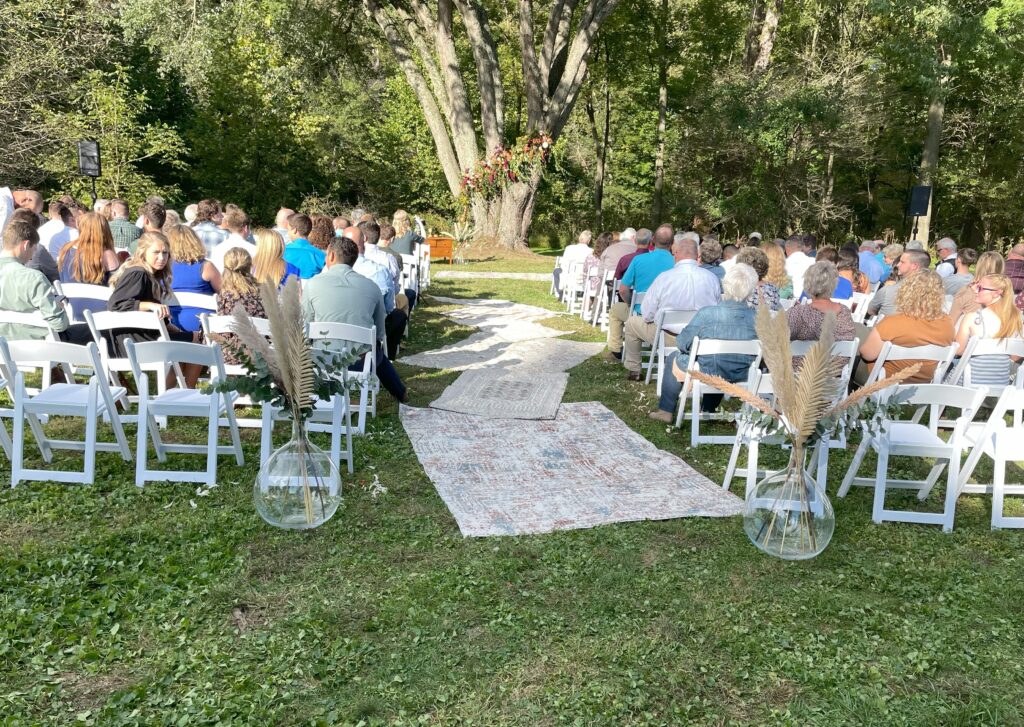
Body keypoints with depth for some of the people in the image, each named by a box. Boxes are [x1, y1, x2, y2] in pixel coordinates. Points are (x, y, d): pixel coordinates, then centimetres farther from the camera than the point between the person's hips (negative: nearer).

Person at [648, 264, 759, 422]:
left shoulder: (707, 313, -23)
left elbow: (682, 343, -13)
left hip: (707, 374, -4)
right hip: (741, 376, 4)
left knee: (674, 357, 25)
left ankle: (666, 410, 32)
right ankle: (709, 410, 49)